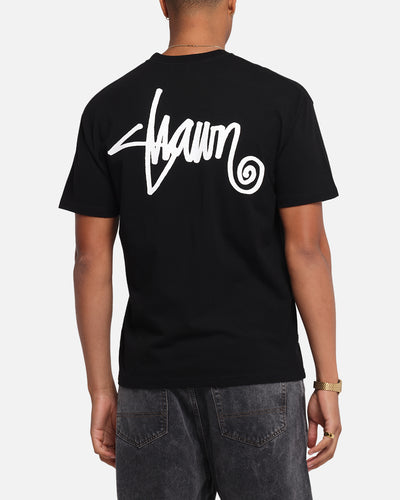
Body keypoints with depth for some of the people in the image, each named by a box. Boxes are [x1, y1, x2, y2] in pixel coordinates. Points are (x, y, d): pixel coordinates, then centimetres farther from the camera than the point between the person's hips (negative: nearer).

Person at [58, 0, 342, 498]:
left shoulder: (108, 107, 1)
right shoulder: (282, 100, -6)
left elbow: (91, 260, 0)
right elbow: (306, 247, -9)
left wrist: (101, 390, 7)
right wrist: (328, 384, -3)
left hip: (152, 382, 2)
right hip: (258, 380, -2)